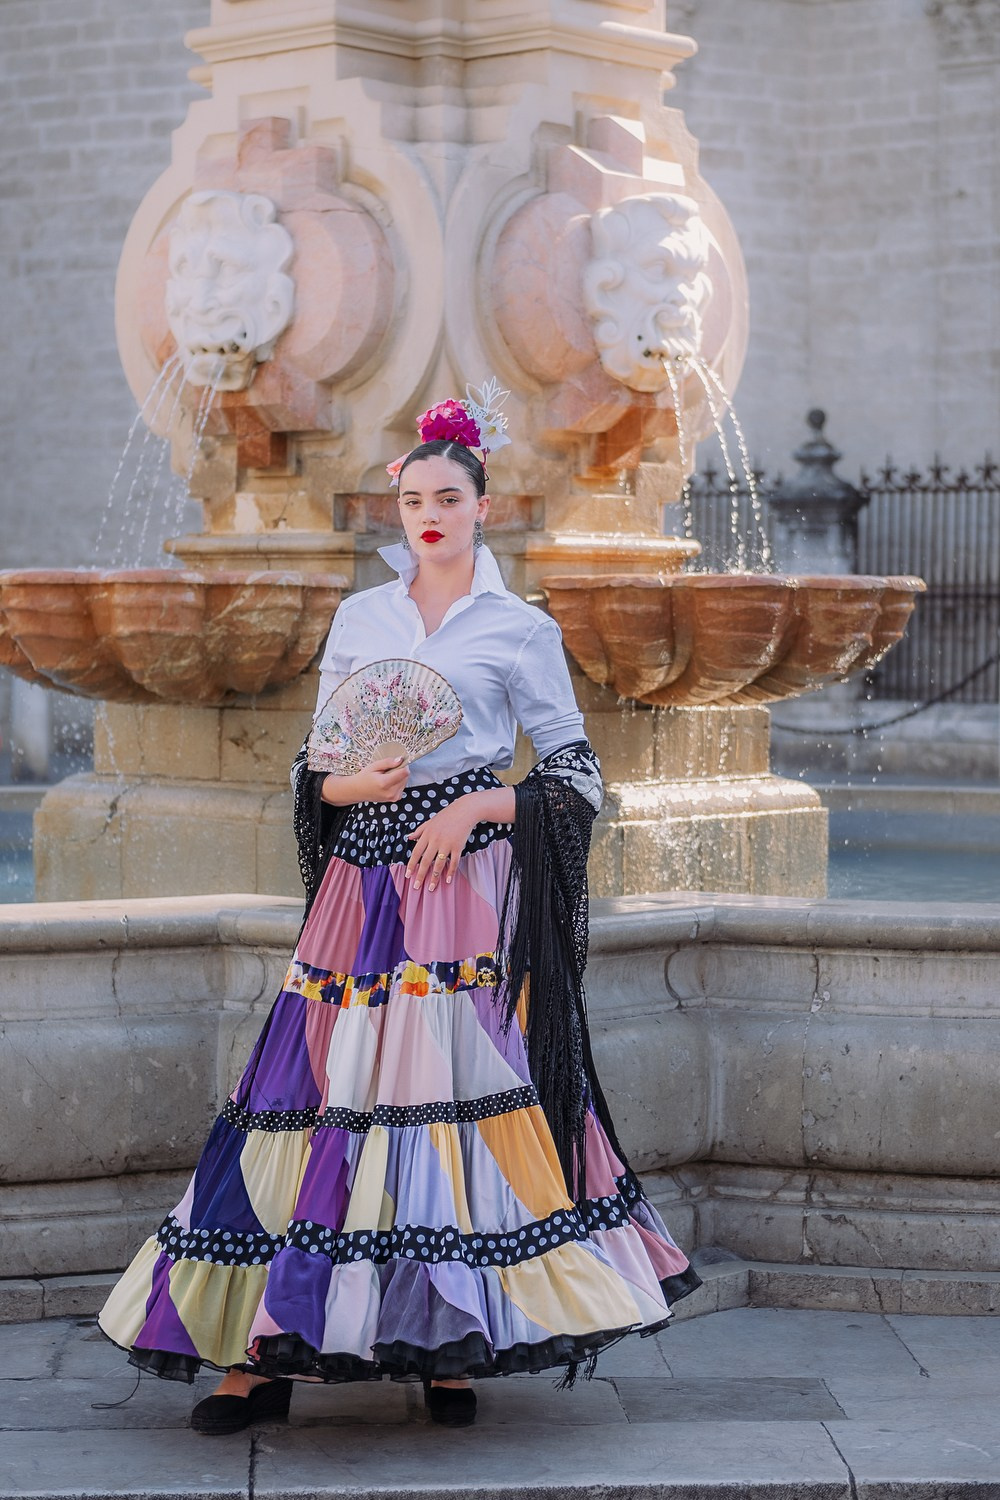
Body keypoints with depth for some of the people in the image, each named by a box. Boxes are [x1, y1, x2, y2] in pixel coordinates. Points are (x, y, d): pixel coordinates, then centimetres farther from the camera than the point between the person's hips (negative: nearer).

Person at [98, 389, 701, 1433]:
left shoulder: (521, 631, 6)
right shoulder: (359, 618, 14)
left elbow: (578, 778, 6)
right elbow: (313, 768, 15)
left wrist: (477, 806, -8)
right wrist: (350, 786, -7)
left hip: (471, 879, -2)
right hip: (364, 879, 2)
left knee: (459, 1092, -8)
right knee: (328, 1092, -3)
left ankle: (452, 1351, 2)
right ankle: (267, 1356, 0)